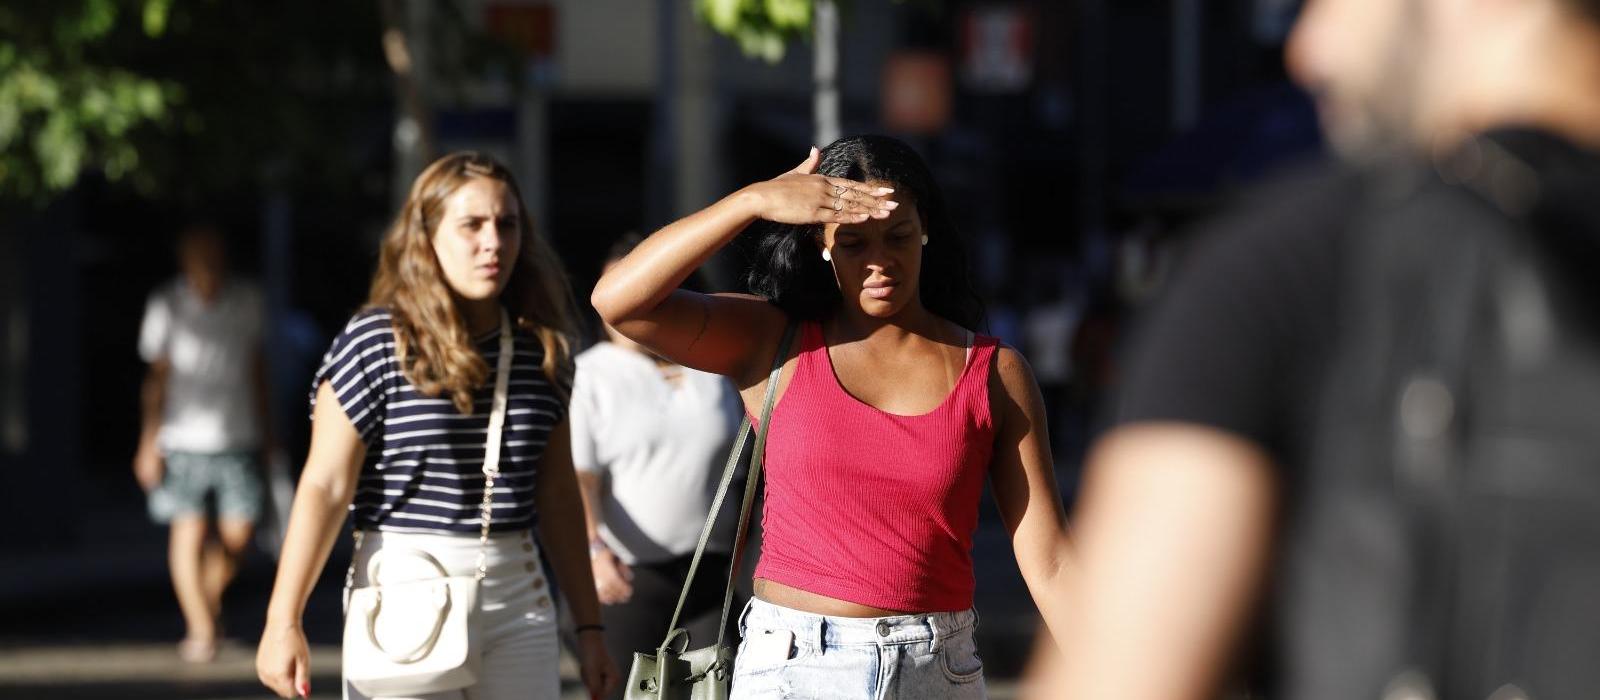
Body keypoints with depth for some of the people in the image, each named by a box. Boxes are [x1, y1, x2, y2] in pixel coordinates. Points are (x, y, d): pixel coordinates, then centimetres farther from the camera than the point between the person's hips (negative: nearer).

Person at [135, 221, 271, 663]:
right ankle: (200, 627, 6)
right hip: (185, 439, -2)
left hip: (239, 439, 2)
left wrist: (265, 429, 16)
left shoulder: (247, 301, 5)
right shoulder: (168, 305, -2)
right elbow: (157, 376, 2)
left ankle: (210, 600, 28)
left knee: (237, 535, 0)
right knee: (189, 533, -5)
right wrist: (150, 441, -1)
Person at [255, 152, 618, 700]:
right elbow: (324, 488, -9)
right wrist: (283, 623, -13)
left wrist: (588, 626, 15)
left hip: (518, 606, 5)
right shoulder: (374, 344, -7)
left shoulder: (538, 351, 8)